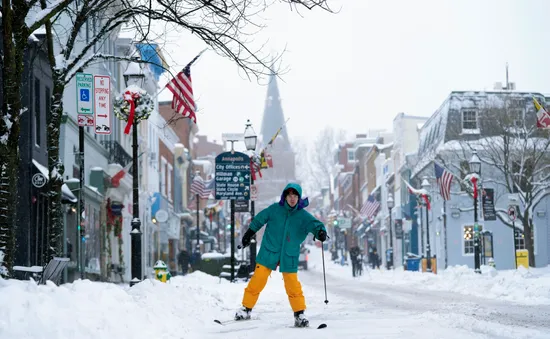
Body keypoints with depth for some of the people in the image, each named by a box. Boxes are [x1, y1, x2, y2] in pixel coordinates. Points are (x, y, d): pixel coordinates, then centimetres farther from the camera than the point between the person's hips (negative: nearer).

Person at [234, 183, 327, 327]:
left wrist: (320, 231, -42)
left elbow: (314, 224, -19)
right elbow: (259, 220, 8)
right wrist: (248, 234, 17)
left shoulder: (303, 216, -6)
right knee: (258, 280, -2)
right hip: (268, 253, 0)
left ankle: (299, 314, 11)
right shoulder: (275, 209, -5)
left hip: (289, 256, 0)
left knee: (292, 285, -1)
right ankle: (246, 308, 11)